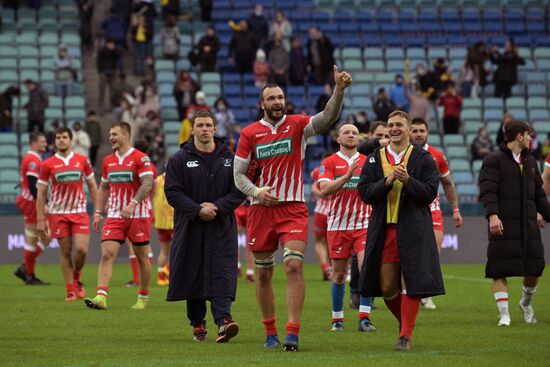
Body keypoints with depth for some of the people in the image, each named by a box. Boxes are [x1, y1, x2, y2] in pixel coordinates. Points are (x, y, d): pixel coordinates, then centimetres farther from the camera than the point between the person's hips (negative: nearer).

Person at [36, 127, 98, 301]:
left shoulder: (82, 160, 5)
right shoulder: (48, 164, 1)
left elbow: (92, 186, 12)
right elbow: (41, 193, 4)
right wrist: (40, 219, -1)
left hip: (79, 212, 0)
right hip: (57, 213, 0)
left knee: (81, 249, -10)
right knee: (66, 252, 1)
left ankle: (76, 278, 19)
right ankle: (70, 290, 9)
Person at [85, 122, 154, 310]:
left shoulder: (140, 158, -7)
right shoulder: (108, 161, 12)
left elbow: (147, 183, -17)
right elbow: (103, 187, 19)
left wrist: (133, 203, -29)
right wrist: (98, 212, 11)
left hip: (138, 215, -4)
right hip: (114, 215, 4)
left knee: (142, 257, 5)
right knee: (107, 254, -11)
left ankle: (143, 298, 18)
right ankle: (101, 296, -21)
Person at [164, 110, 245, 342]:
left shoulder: (229, 158, 6)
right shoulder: (179, 159, 2)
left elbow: (239, 191, 3)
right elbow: (172, 192, -4)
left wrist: (217, 207, -12)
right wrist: (197, 211, -15)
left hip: (222, 228, 0)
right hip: (190, 227, 0)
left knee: (221, 274, -12)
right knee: (193, 276, 4)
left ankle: (223, 320, -21)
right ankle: (197, 324, 15)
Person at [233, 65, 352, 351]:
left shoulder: (297, 125, 1)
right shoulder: (249, 133, 4)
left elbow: (328, 118, -17)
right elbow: (238, 175, 4)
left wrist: (339, 91, -34)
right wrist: (255, 191, -16)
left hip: (293, 208, -2)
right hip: (260, 209, 2)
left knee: (294, 265, -17)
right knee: (263, 273, 8)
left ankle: (292, 333, -18)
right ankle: (270, 332, 21)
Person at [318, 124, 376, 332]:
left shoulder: (368, 162, 8)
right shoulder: (329, 163, 3)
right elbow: (325, 190, -12)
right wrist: (347, 176, -23)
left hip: (363, 225, 1)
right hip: (337, 226, -1)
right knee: (339, 274, 5)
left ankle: (364, 319, -13)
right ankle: (337, 319, 18)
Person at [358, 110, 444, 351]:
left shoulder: (423, 158, 4)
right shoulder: (375, 159, 10)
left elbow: (430, 193, -3)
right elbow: (365, 193, 2)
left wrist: (408, 180, -18)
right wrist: (387, 182, -14)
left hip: (413, 230, -3)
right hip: (383, 229, 3)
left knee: (410, 283, -9)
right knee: (387, 287, 4)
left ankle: (406, 335, -3)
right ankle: (406, 322, 28)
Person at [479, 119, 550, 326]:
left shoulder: (530, 162, 18)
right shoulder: (494, 161, -3)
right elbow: (487, 191, -14)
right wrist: (492, 215, -26)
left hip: (529, 225, 6)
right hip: (504, 227, -6)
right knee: (500, 272, -6)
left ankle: (526, 303, 30)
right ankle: (504, 315, 0)